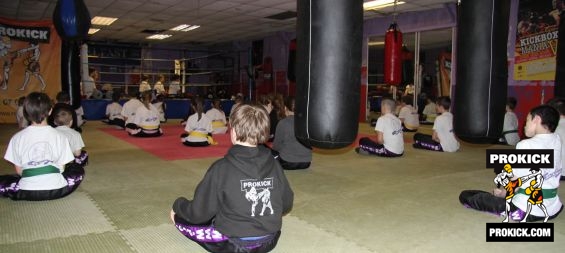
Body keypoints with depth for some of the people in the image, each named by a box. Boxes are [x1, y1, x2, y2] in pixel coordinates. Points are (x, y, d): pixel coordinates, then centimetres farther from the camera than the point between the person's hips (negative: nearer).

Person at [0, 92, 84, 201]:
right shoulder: (60, 136, -4)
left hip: (27, 192, 0)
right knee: (79, 170, 26)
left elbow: (19, 170, 2)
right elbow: (62, 168, 0)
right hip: (56, 190, 0)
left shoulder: (17, 138, -3)